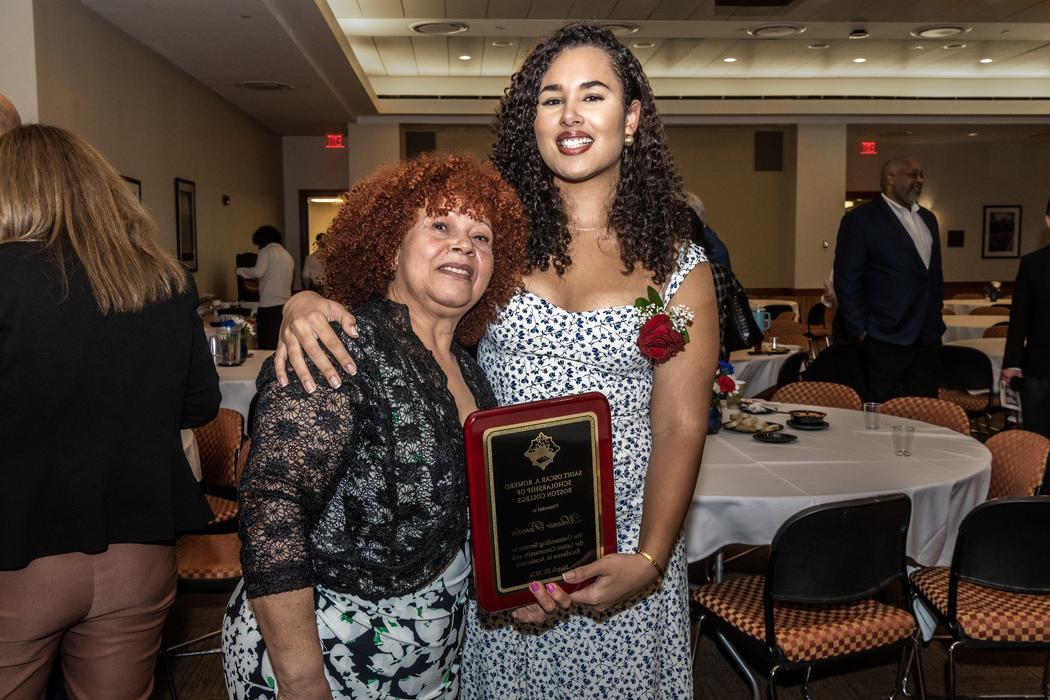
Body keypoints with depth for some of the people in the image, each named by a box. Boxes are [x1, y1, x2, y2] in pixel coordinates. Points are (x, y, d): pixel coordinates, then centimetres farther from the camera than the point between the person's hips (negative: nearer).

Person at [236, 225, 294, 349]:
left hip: (269, 304, -8)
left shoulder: (266, 250, -2)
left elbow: (258, 271, -16)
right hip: (286, 304, 8)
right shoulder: (287, 255, 21)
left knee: (267, 345, -8)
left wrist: (240, 271, 2)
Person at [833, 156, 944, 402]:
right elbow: (846, 281, -10)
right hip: (884, 341, -7)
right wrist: (860, 332, -12)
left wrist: (936, 321, 17)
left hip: (927, 339, 7)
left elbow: (935, 274, 23)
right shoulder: (860, 218, -6)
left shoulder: (927, 218, 17)